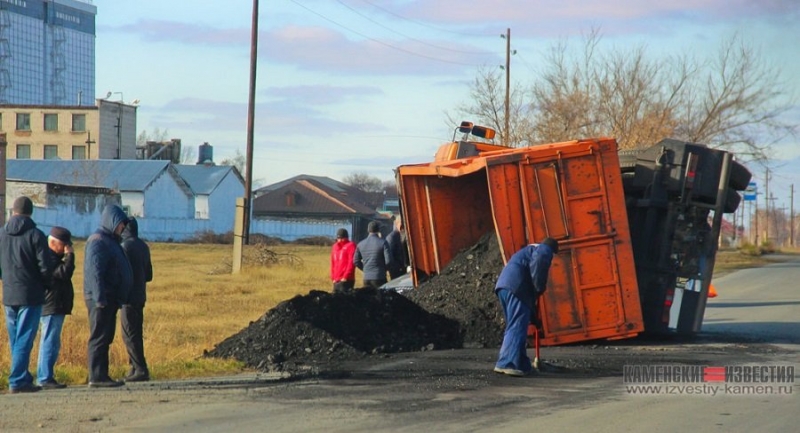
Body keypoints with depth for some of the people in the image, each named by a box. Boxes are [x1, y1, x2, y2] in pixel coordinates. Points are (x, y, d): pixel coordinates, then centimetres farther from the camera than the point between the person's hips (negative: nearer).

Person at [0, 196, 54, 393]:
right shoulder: (35, 235, -10)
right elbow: (46, 267, -12)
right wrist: (41, 282, 8)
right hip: (30, 296, -4)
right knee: (24, 340, -4)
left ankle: (23, 379, 16)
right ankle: (17, 381, -8)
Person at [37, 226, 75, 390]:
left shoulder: (54, 258, 19)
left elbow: (63, 275, 21)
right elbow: (64, 273, -23)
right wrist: (69, 256, -14)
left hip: (56, 307, 11)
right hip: (52, 307, -11)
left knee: (52, 343, 13)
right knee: (50, 342, -11)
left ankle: (45, 377, 17)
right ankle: (45, 378, -12)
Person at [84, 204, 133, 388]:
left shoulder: (110, 241, 20)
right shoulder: (98, 241, -13)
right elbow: (95, 271, -21)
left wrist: (118, 298, 22)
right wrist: (100, 298, -25)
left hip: (109, 298, 10)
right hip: (101, 298, -10)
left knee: (105, 338, 11)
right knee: (99, 338, -9)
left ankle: (101, 376, 14)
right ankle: (96, 377, -9)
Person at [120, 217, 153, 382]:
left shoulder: (126, 246, -13)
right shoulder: (143, 247, 14)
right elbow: (149, 275, 19)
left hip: (129, 296, -8)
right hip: (140, 296, 8)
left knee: (130, 334, -7)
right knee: (136, 334, 12)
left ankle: (140, 370, -12)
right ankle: (135, 369, 13)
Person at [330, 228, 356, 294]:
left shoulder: (350, 246, -3)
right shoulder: (335, 246, 18)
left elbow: (351, 262, -10)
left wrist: (346, 276, -15)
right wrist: (333, 277, 13)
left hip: (346, 280, -8)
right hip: (336, 280, 8)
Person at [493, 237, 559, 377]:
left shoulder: (530, 249, 37)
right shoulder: (545, 250, 9)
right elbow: (539, 263, -15)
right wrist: (539, 288, -9)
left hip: (504, 284, 9)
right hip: (516, 287, -9)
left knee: (514, 326, 15)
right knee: (517, 327, -13)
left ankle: (521, 364, 16)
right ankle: (507, 364, -22)